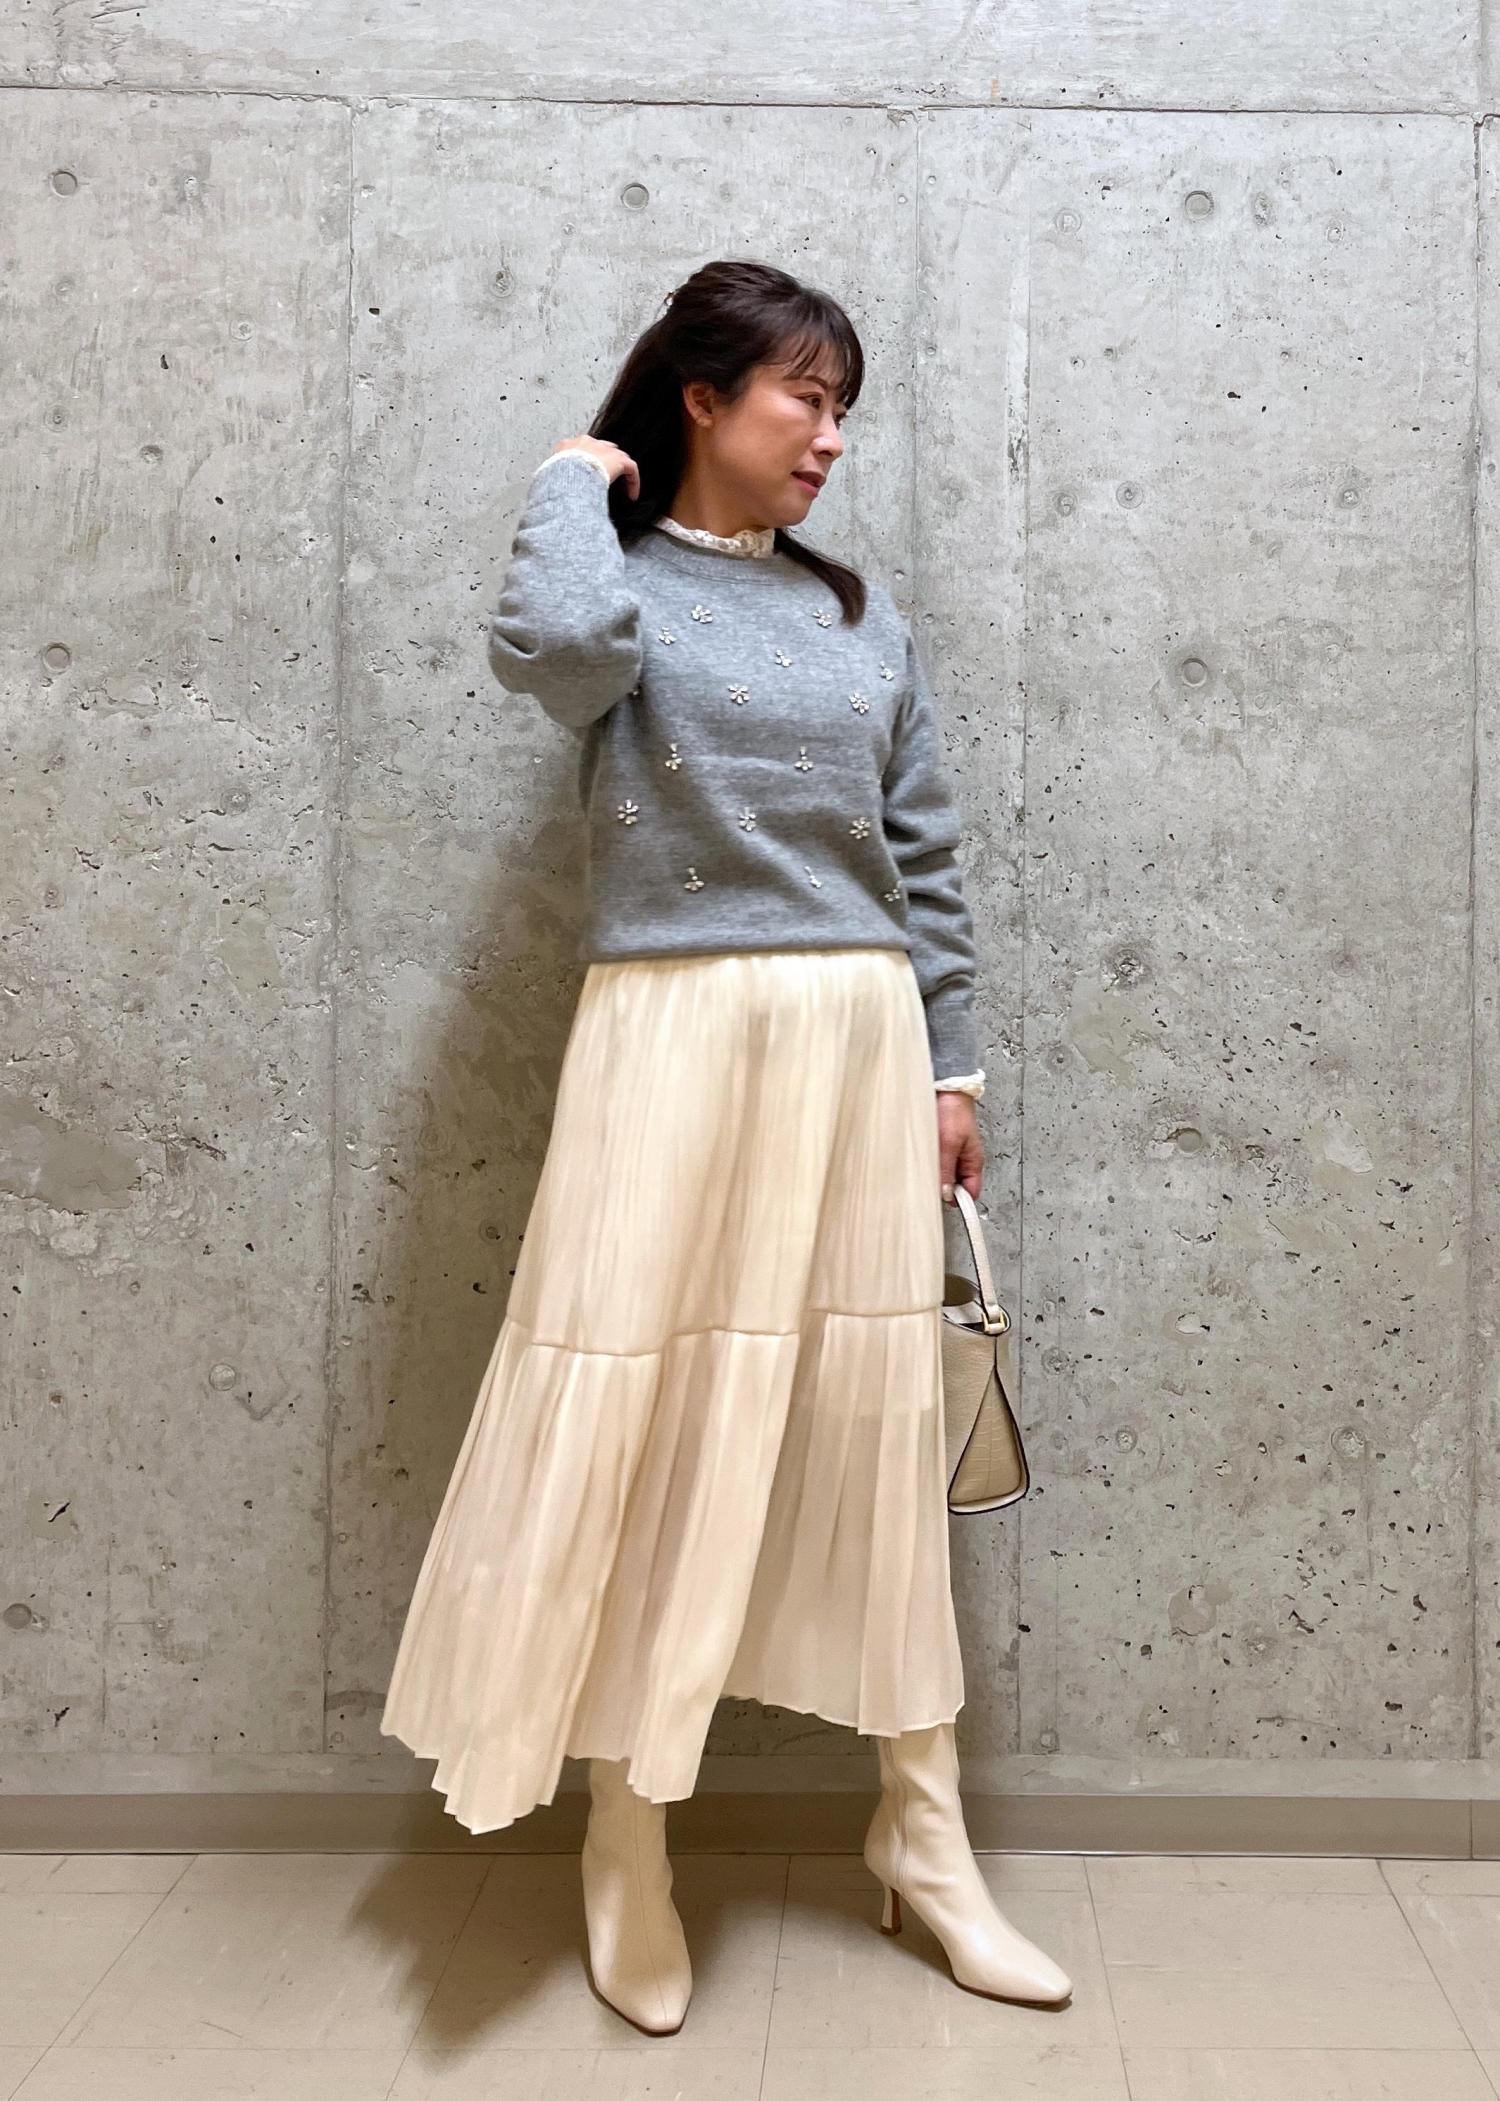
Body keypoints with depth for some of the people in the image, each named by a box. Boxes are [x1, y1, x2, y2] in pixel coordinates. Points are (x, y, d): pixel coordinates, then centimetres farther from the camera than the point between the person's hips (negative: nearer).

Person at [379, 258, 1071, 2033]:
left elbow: (926, 858, 13)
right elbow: (551, 644, -24)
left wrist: (949, 1061, 9)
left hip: (860, 1043, 4)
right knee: (647, 1411, 1)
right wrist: (574, 479, -4)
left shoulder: (861, 612, 14)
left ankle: (922, 1836, 25)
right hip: (678, 1037, -4)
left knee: (882, 1421, 8)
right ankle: (626, 1844, 23)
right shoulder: (620, 586, 3)